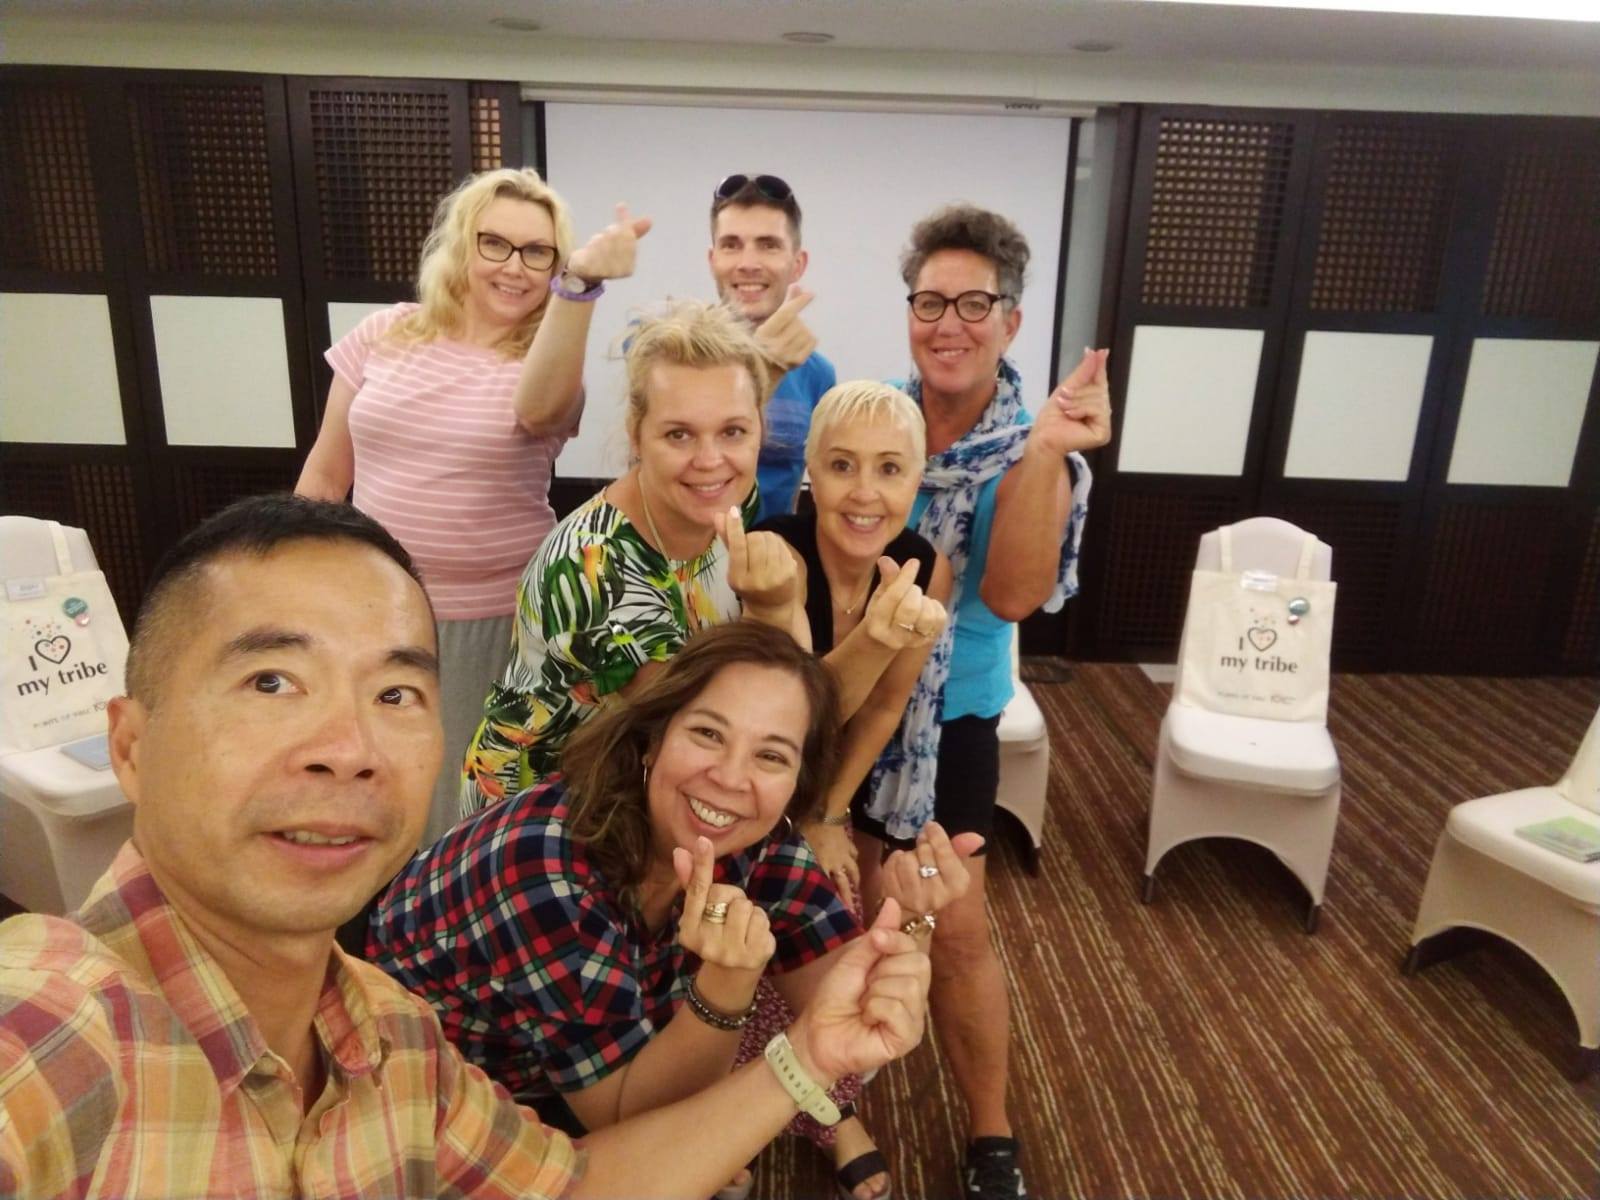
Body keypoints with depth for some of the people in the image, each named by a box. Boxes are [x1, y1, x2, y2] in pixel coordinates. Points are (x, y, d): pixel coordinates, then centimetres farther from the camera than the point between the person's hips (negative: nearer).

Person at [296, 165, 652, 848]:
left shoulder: (546, 362, -8)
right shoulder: (383, 336, 1)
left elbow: (536, 410, -34)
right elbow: (326, 473, 9)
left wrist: (581, 283, -48)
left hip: (490, 624, -3)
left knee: (461, 809, 12)